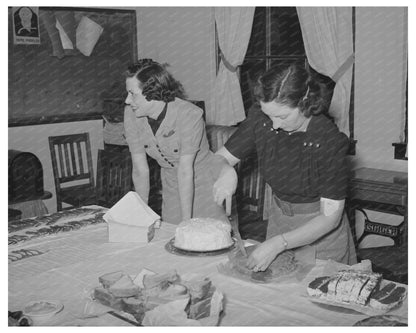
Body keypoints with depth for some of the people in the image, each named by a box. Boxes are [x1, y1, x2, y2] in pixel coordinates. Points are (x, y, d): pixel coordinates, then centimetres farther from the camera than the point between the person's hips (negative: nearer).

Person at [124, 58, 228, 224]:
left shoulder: (189, 114, -28)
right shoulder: (131, 114, -14)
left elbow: (185, 170, -29)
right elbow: (140, 170, -10)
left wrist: (186, 222, -27)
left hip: (204, 183, -4)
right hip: (171, 185, 4)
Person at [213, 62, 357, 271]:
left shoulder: (330, 141, -28)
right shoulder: (260, 120, -18)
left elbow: (330, 217, -26)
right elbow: (220, 158, -8)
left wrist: (279, 243, -36)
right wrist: (227, 171, -32)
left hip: (321, 231, -3)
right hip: (278, 220, 4)